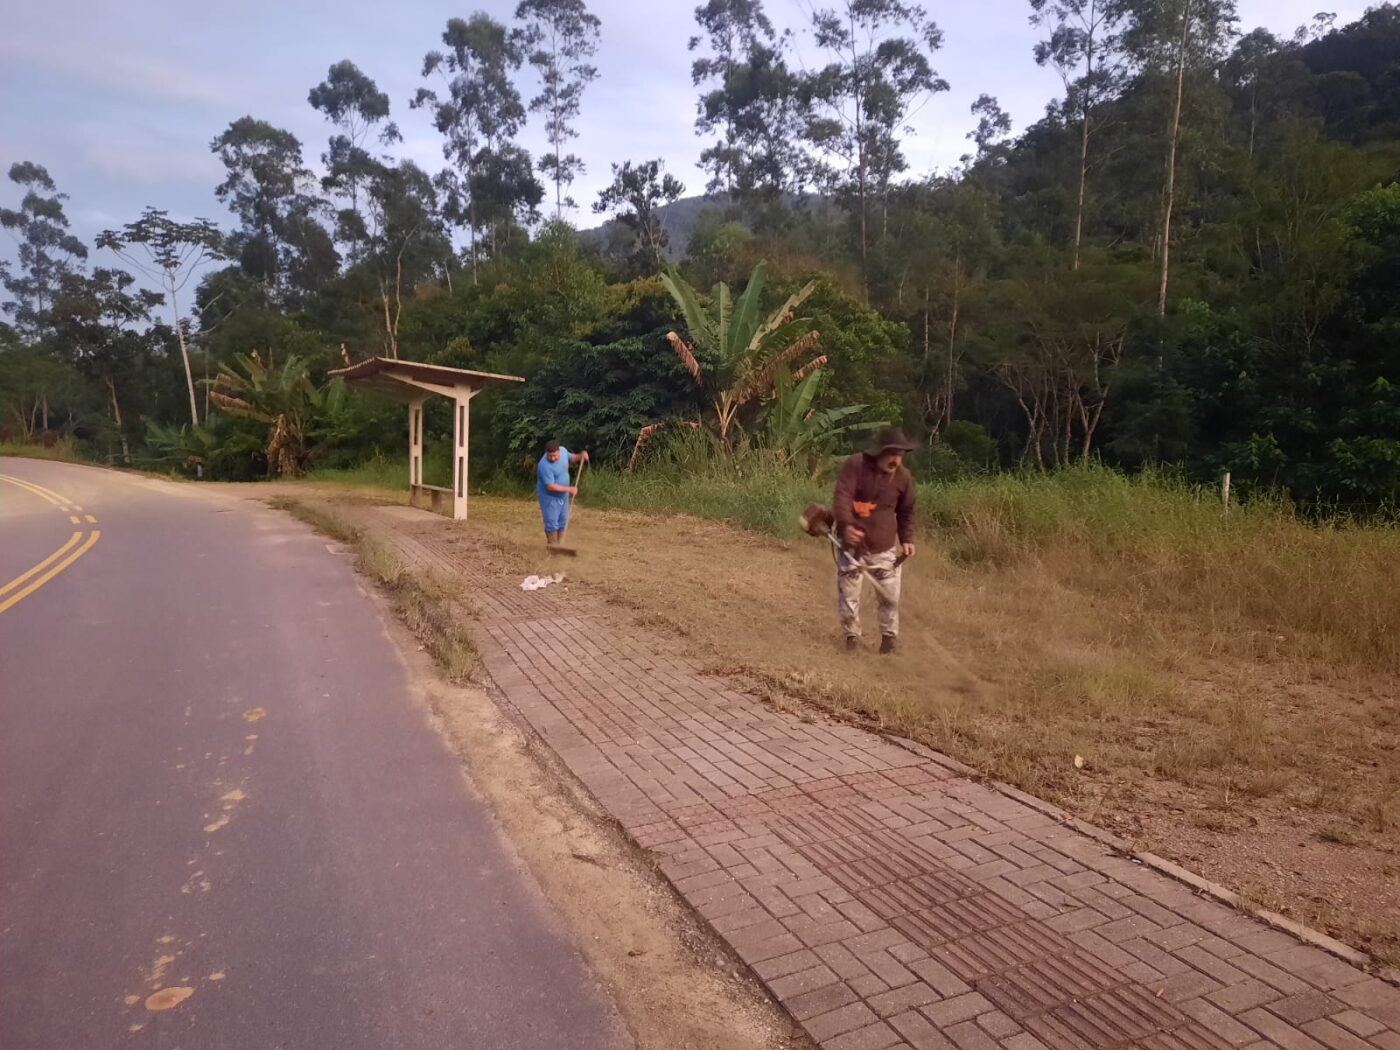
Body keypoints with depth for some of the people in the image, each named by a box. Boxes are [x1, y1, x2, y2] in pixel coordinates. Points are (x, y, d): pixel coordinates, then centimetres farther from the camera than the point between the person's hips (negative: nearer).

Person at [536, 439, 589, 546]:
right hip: (549, 497, -7)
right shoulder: (545, 466, -32)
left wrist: (580, 456, -10)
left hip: (563, 495, 7)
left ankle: (560, 545, 28)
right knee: (552, 523, -2)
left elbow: (571, 457, 12)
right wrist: (569, 489, -30)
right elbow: (550, 486, -31)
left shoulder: (563, 450, -11)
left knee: (563, 521, 15)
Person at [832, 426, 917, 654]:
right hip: (852, 544, -2)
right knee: (848, 594, 6)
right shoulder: (855, 465, -17)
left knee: (890, 595, 6)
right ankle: (852, 635, 26)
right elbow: (842, 497, -28)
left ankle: (889, 636, 27)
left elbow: (906, 511, 11)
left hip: (884, 547, 2)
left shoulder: (904, 476, -4)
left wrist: (907, 538, 3)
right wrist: (846, 525, -44)